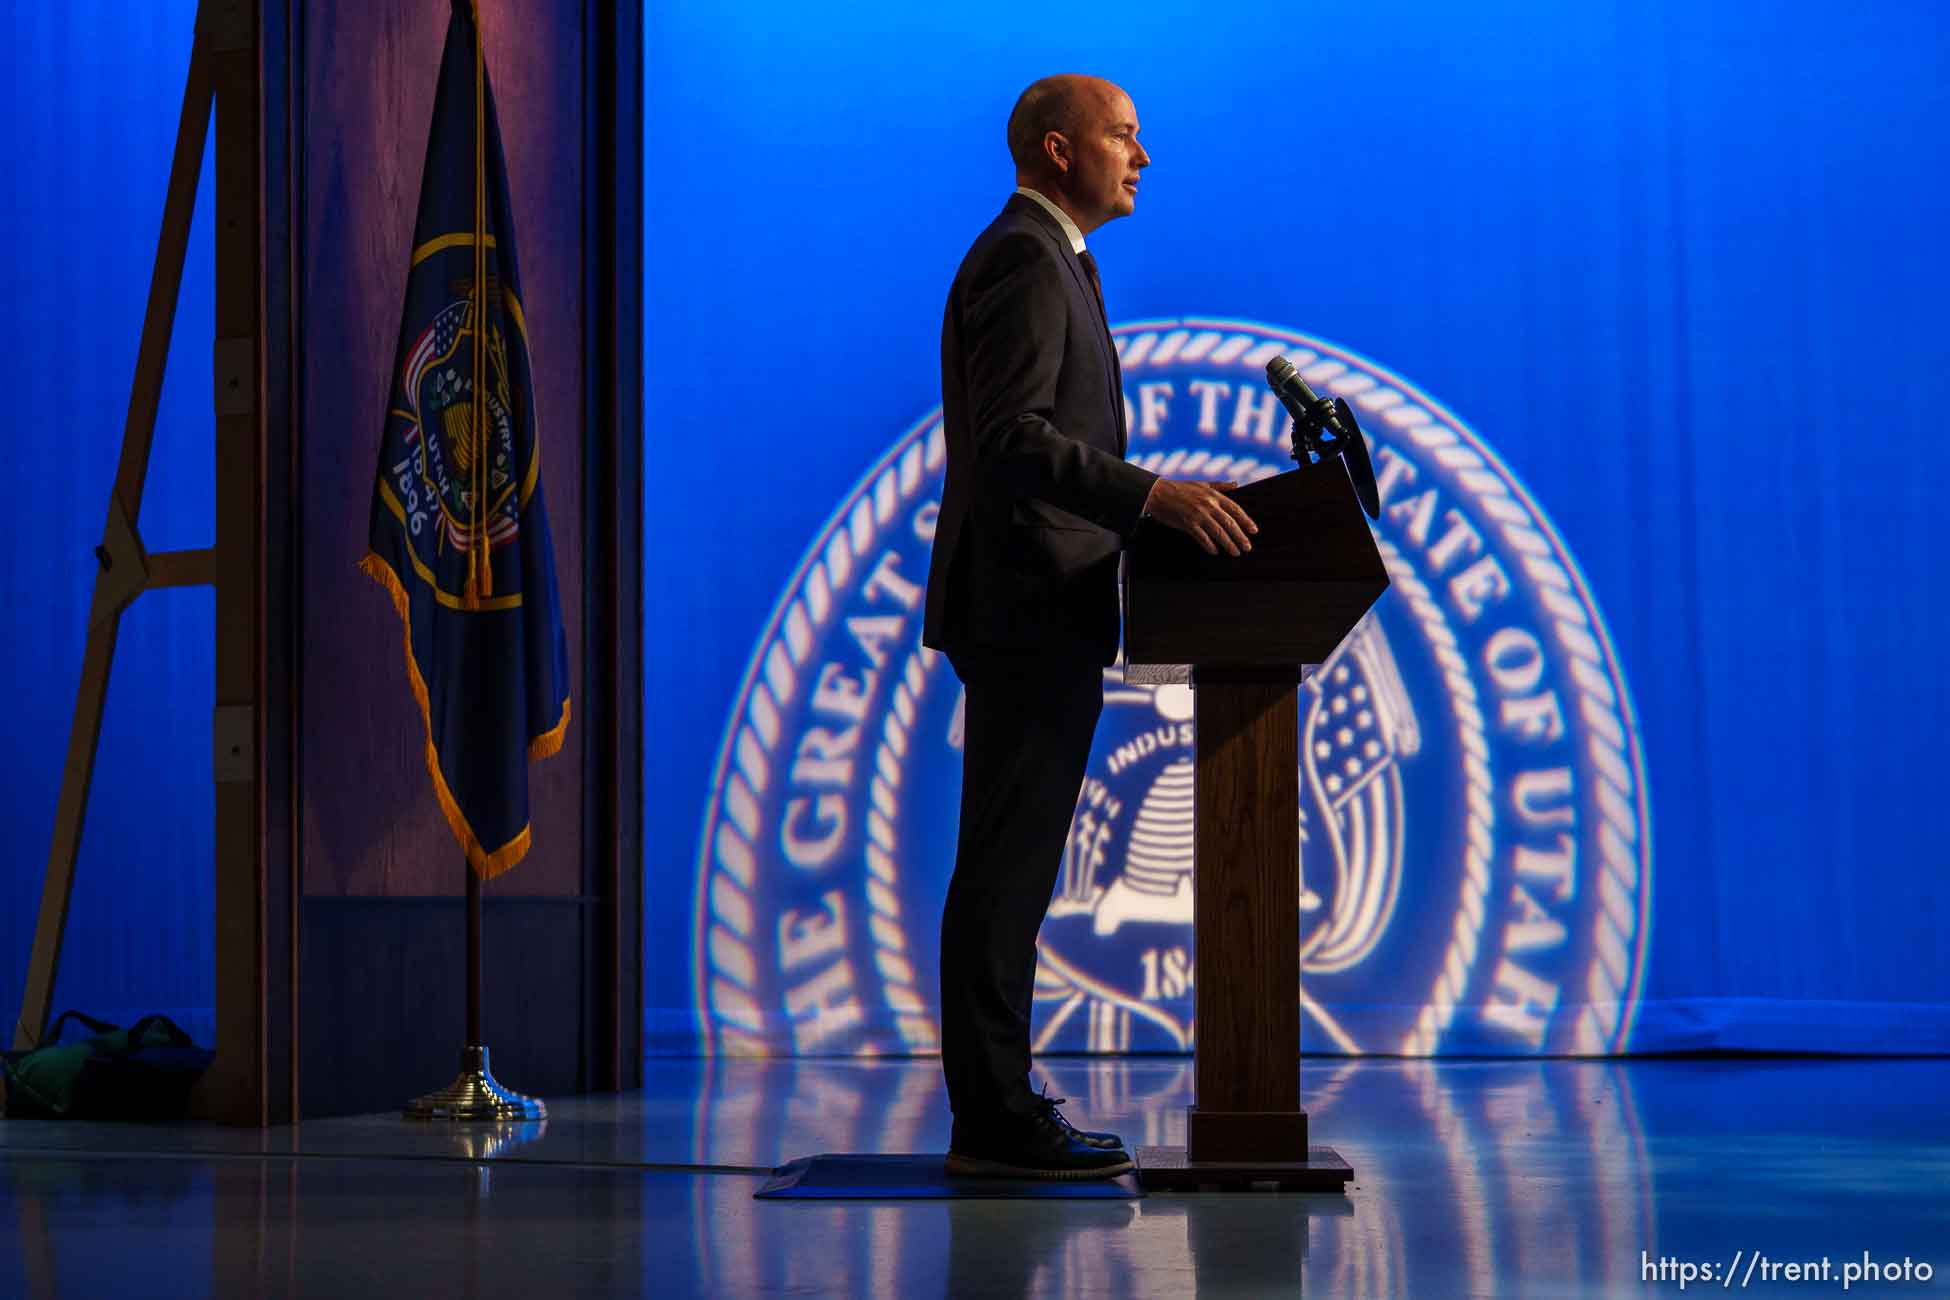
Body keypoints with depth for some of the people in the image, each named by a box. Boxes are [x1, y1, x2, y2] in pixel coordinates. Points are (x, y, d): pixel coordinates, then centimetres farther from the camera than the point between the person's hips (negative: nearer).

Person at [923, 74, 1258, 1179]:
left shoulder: (1047, 259, 22)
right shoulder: (1025, 260, -11)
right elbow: (1012, 436, -23)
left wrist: (1155, 505, 18)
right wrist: (1150, 495, -30)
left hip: (1039, 614, 11)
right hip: (1029, 611, -11)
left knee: (1011, 869, 11)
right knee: (1005, 867, -8)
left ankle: (999, 1106, 17)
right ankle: (995, 1122, -5)